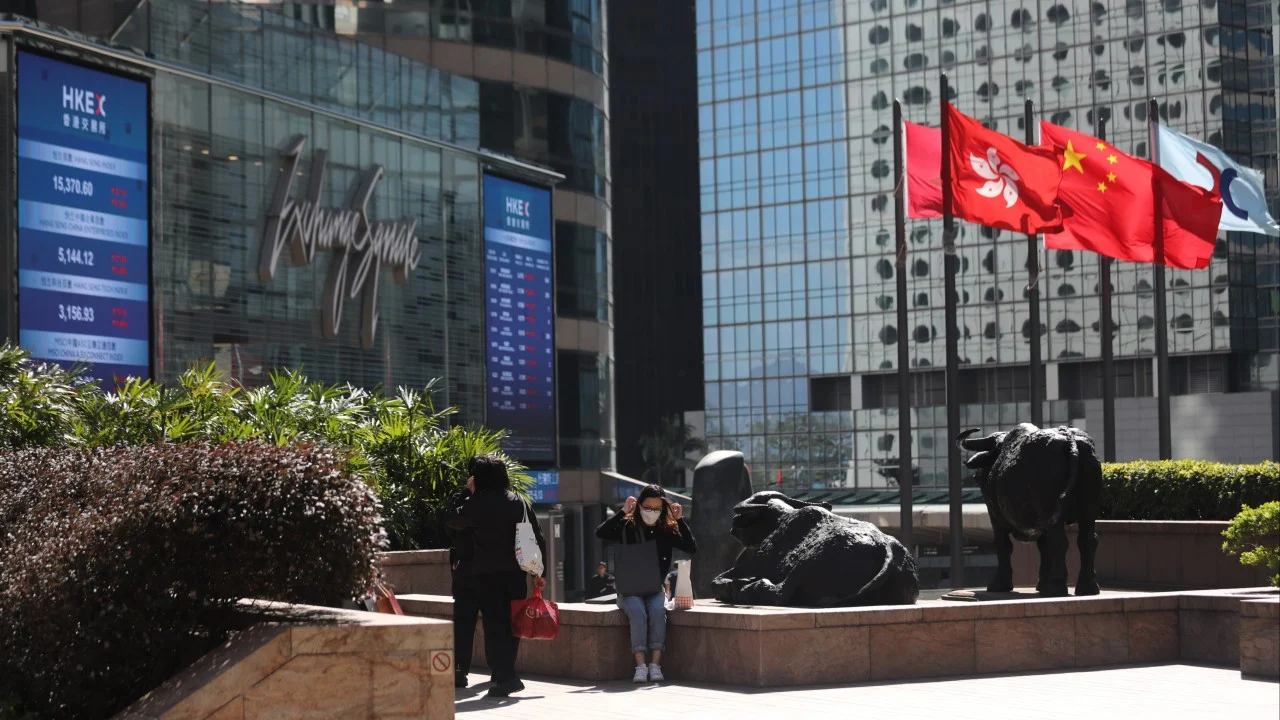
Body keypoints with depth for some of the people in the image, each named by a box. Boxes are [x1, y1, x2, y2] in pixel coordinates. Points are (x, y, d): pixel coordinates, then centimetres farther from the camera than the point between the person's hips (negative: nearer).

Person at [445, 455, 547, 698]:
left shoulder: (476, 503, -6)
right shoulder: (519, 503, 6)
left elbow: (451, 519, 8)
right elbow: (538, 539, 5)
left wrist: (468, 492, 13)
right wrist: (538, 572, 11)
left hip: (486, 574, -3)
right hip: (515, 573, 3)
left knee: (494, 625, -1)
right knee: (511, 624, 13)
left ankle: (505, 678, -9)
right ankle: (505, 674, 20)